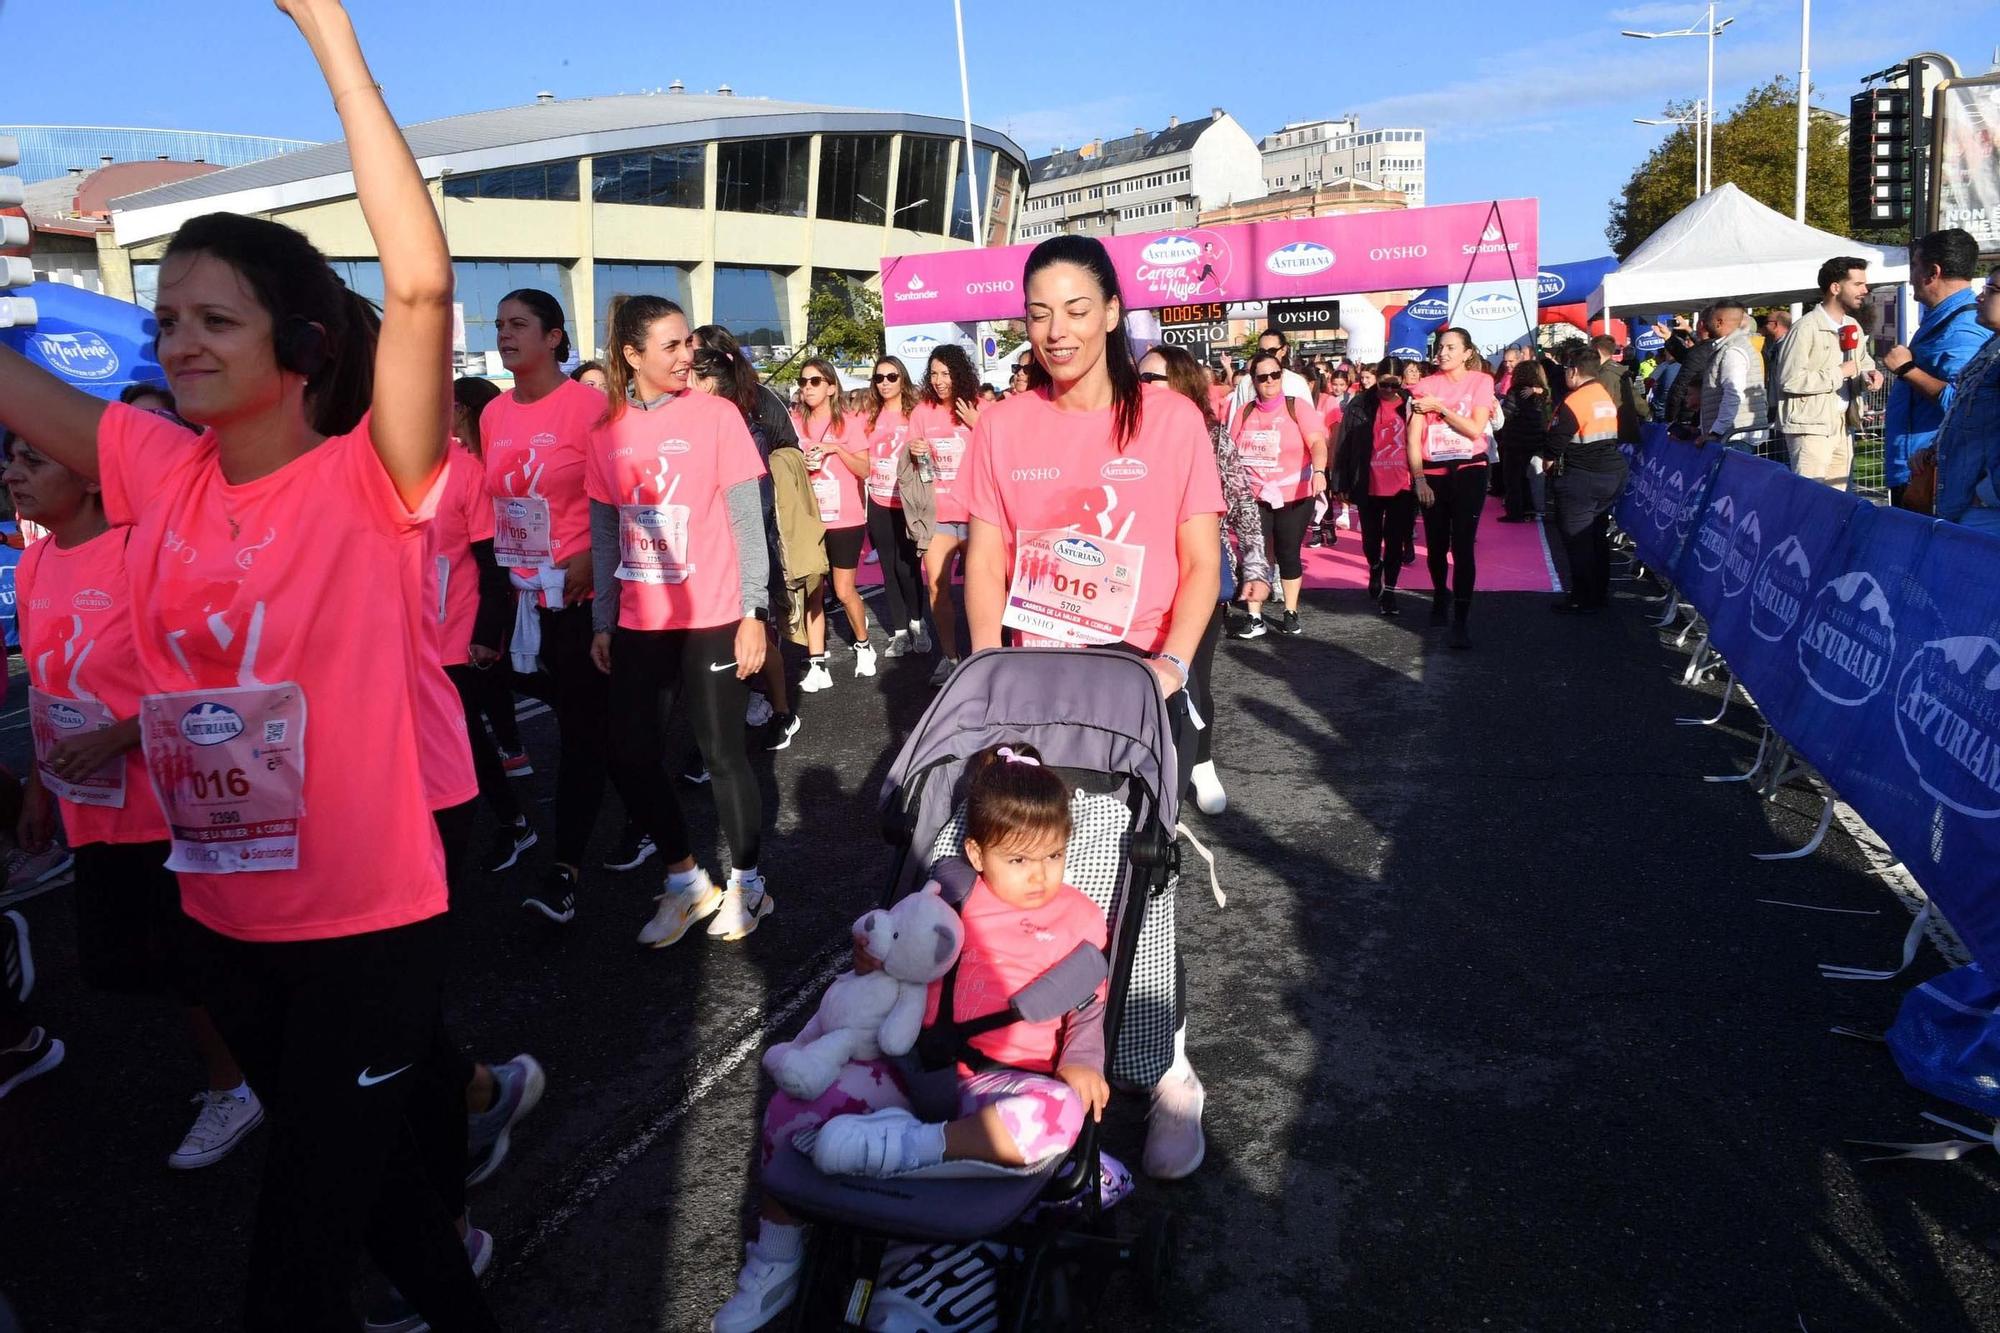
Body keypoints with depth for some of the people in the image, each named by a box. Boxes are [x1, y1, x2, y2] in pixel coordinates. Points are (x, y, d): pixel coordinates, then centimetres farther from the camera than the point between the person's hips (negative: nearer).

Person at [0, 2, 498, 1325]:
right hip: (223, 917, 6)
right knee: (362, 1166, 27)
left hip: (369, 923, -6)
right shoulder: (158, 467, 0)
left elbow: (420, 287, -31)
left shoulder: (368, 482, -17)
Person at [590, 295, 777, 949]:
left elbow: (748, 521, -5)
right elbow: (603, 534, 9)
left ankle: (746, 885, 23)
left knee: (722, 753, 4)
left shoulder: (716, 415, -5)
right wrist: (603, 621, 9)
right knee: (631, 758, 6)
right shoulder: (607, 429, 4)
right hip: (640, 623, 4)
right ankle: (687, 881, 25)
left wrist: (754, 612, -9)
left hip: (711, 619, -4)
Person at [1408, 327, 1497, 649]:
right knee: (1436, 545, 11)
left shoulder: (1480, 381, 0)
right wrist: (1419, 479, -9)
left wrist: (1440, 407, -10)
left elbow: (1475, 429, -10)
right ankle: (1440, 596, 40)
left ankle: (1460, 621, -7)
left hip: (1468, 470, -2)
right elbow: (1413, 438, -2)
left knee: (1462, 546, -8)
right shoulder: (1424, 386, 2)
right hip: (1432, 473, 2)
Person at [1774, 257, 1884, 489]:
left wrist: (1868, 373, 2)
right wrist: (1838, 373, -13)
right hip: (1811, 428, -9)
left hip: (1843, 425, 9)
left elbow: (1863, 360, 27)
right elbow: (1790, 380, -21)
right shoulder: (1806, 328, -14)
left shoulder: (1853, 326, 15)